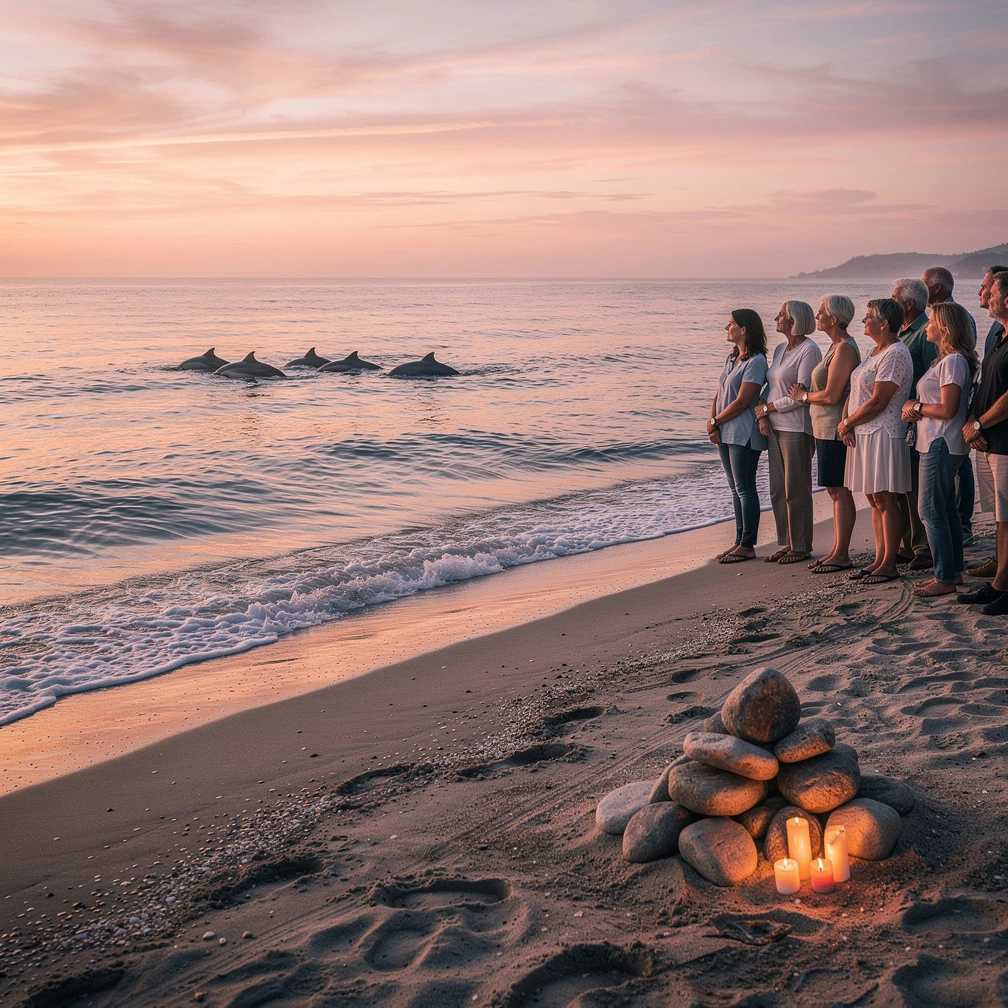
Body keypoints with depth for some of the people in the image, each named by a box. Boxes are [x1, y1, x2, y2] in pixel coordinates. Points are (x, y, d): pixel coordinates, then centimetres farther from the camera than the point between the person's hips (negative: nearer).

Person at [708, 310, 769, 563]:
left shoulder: (756, 361, -14)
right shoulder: (732, 358, 14)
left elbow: (742, 402, -18)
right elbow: (719, 395, 12)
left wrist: (714, 422, -9)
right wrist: (713, 424, -2)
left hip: (744, 435, -9)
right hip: (725, 433, 9)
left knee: (745, 490, -4)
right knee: (735, 489, 13)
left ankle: (747, 546, 2)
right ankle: (740, 541, 19)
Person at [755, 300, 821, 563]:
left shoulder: (809, 351, -11)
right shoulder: (780, 349, 15)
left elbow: (802, 394, -16)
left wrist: (767, 408, -9)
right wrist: (763, 414, -2)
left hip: (797, 428, -8)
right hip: (775, 427, 9)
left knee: (796, 490, -3)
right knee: (778, 490, 10)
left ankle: (801, 547, 7)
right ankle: (786, 544, 19)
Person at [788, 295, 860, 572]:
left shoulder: (845, 349, -16)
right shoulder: (836, 346, 15)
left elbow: (831, 395, -20)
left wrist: (804, 396, -5)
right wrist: (806, 394, 6)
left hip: (836, 429, -10)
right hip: (826, 428, 10)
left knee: (840, 490, -5)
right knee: (835, 490, 12)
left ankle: (841, 555, 0)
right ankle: (836, 551, 18)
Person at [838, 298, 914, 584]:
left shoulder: (896, 354, -15)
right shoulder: (876, 351, 16)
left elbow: (877, 402, -19)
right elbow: (856, 391, 15)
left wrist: (847, 423, -9)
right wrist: (845, 420, -2)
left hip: (883, 435, -10)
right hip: (863, 434, 10)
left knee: (886, 501, -4)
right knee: (875, 500, 11)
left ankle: (889, 565, 1)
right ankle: (879, 559, 17)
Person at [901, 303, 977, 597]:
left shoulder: (953, 361, -17)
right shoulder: (947, 360, 16)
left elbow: (947, 409, -22)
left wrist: (917, 407, -8)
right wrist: (916, 411, 2)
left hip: (941, 445, -11)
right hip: (938, 443, 11)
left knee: (931, 510, -7)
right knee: (946, 509, 15)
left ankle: (945, 579, -3)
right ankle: (954, 570, 23)